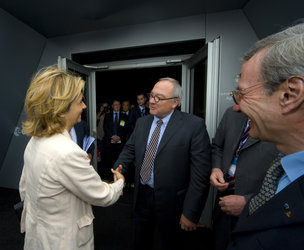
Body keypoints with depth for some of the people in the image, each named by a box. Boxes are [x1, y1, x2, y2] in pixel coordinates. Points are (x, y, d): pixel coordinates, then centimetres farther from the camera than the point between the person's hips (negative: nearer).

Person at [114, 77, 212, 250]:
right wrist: (120, 167, -10)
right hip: (142, 195, 5)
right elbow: (130, 148, 9)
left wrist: (191, 214, -16)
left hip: (170, 201, -4)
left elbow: (200, 175, -18)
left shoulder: (194, 125, -18)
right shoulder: (142, 122, 1)